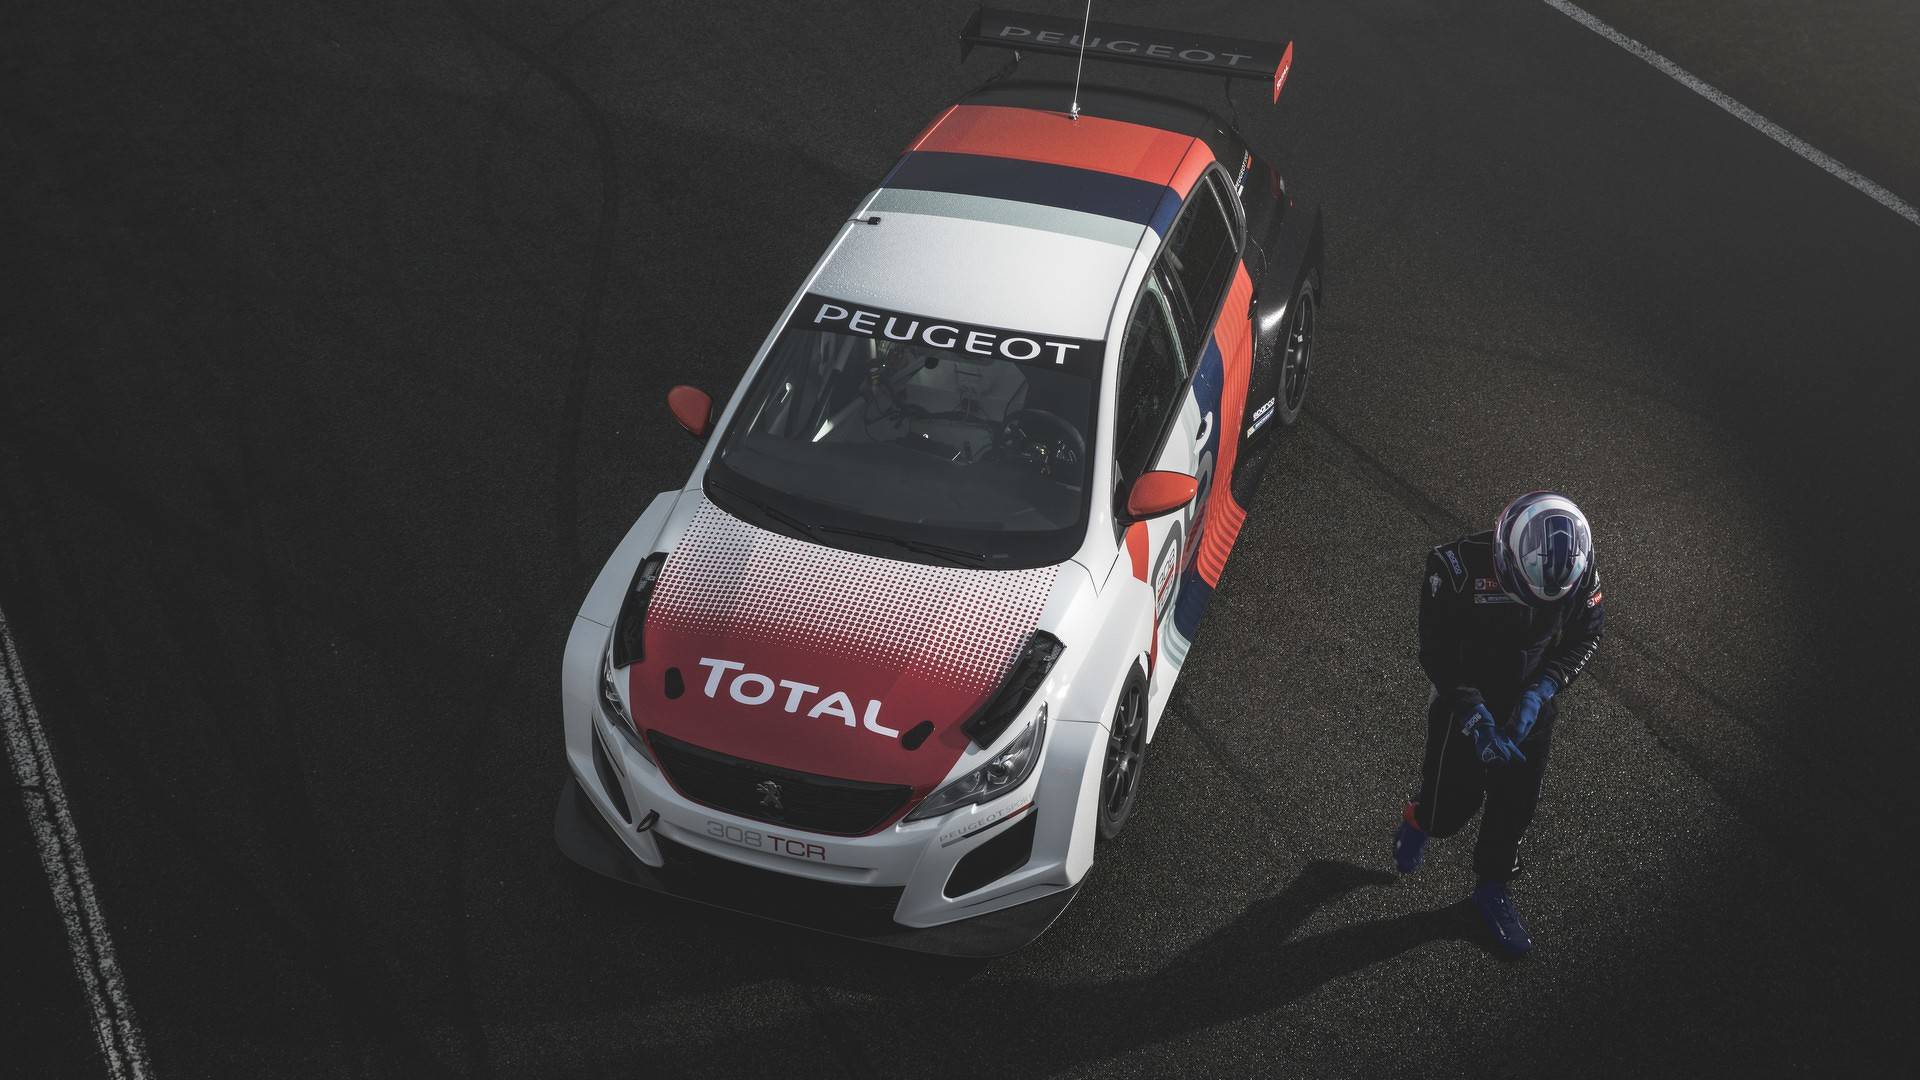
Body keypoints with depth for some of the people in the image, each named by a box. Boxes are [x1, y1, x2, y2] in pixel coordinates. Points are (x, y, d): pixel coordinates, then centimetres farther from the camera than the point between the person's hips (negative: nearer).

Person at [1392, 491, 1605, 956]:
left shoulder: (1580, 569, -21)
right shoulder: (1457, 567, -32)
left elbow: (1586, 637, -5)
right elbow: (1437, 654, -22)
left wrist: (1541, 691, -19)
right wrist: (1477, 719, -28)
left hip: (1532, 709, 3)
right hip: (1466, 704, -3)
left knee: (1517, 807, 16)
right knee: (1453, 806, 8)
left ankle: (1492, 887, 42)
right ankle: (1419, 822, 45)